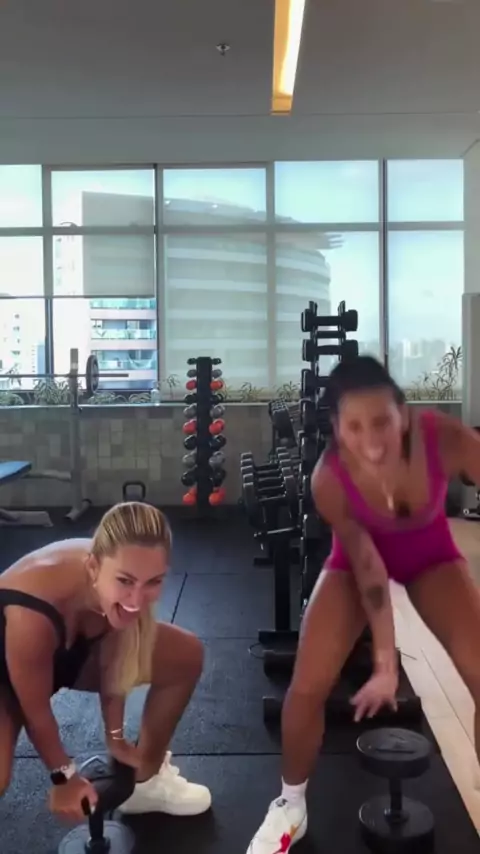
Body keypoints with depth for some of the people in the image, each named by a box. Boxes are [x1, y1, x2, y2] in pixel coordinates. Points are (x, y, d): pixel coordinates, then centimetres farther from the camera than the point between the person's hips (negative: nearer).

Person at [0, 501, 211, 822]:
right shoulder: (32, 613, -43)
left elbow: (112, 661, -8)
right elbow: (35, 710, -25)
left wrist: (116, 738, 1)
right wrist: (64, 776, -10)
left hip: (72, 650, 6)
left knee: (187, 655, -2)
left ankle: (145, 780, 18)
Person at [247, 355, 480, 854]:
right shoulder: (329, 479, -34)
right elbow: (369, 570, -22)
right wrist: (385, 663, -17)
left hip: (429, 552, 1)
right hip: (361, 555, -1)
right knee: (307, 687, -8)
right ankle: (290, 806, 21)